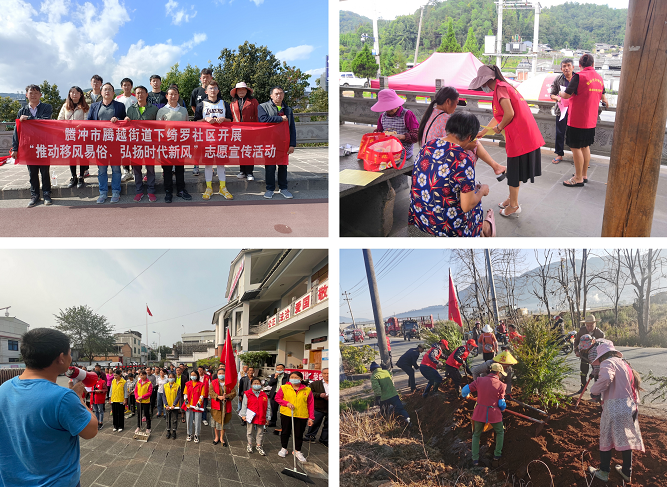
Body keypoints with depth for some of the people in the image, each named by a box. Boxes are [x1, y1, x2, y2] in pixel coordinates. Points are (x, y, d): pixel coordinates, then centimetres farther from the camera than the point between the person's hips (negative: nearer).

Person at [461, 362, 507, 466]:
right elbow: (501, 404, -4)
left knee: (476, 435, 20)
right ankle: (497, 455, 27)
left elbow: (465, 390, -1)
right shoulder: (500, 385, -9)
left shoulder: (479, 380, -4)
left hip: (479, 413, 2)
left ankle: (475, 459, 15)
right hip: (494, 414, -2)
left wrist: (465, 395, 23)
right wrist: (503, 409, 20)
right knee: (500, 432, 27)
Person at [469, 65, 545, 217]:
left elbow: (509, 113, -23)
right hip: (528, 135, 9)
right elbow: (498, 116, 29)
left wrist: (499, 127, -6)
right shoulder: (505, 86, 20)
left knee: (514, 171, 3)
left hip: (519, 136, -9)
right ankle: (512, 199, 34)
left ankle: (514, 205, 15)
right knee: (515, 170, 20)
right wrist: (483, 132, 36)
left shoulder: (500, 88, -11)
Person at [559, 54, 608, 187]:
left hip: (577, 119, -8)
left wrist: (561, 93, 9)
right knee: (585, 146, 17)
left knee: (575, 147, -1)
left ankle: (578, 178, 2)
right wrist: (605, 102, 45)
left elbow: (567, 95, -14)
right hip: (591, 120, 8)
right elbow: (602, 96, 23)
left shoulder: (579, 76, -14)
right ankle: (584, 175, 26)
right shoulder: (599, 78, 8)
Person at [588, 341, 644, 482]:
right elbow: (636, 381, 22)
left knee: (606, 438, 5)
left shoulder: (608, 363, -9)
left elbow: (606, 378, -30)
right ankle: (627, 472, 27)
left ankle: (604, 472, 13)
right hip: (630, 407, 8)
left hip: (614, 407, -8)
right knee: (626, 438, 16)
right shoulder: (624, 363, 17)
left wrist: (595, 391, -16)